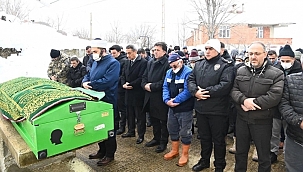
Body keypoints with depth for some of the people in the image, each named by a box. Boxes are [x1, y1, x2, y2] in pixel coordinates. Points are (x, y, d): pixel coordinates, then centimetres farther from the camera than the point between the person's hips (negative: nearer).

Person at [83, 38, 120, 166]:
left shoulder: (113, 63, -14)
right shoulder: (95, 62, 13)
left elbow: (107, 81, -26)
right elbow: (88, 75, 14)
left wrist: (90, 84, -18)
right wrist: (84, 82, -10)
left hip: (108, 101, -8)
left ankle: (110, 154, 20)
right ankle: (102, 150, 34)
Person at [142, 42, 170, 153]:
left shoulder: (167, 64, -14)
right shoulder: (150, 63, 11)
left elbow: (164, 82, -20)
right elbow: (144, 77, 13)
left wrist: (151, 86, -16)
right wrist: (145, 85, -7)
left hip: (161, 97, -7)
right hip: (150, 97, 7)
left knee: (163, 121, 9)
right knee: (154, 119, 20)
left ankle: (163, 142, 24)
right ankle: (156, 138, 37)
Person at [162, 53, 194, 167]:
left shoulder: (188, 72, -16)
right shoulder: (169, 72, 9)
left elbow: (187, 90, -24)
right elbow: (165, 87, 5)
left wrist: (176, 101, -22)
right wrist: (167, 100, -11)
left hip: (185, 109, -7)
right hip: (172, 108, 8)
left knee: (185, 132, 5)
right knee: (172, 130, 18)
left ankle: (185, 155, 23)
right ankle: (174, 151, 37)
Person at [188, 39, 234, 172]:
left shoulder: (226, 65, -9)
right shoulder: (199, 64, 11)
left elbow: (225, 85, -21)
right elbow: (190, 80, 6)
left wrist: (206, 92, -21)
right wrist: (195, 91, -14)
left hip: (217, 110, -5)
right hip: (200, 108, 6)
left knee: (218, 139, 11)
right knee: (204, 137, 21)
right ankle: (204, 160, 41)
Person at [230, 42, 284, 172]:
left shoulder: (276, 74, -8)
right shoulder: (241, 71, 4)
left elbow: (274, 96, -19)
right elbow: (234, 90, -1)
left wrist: (253, 103, -20)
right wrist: (244, 100, -20)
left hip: (262, 122, -3)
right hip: (242, 119, 4)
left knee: (263, 155, 14)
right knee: (240, 152, 21)